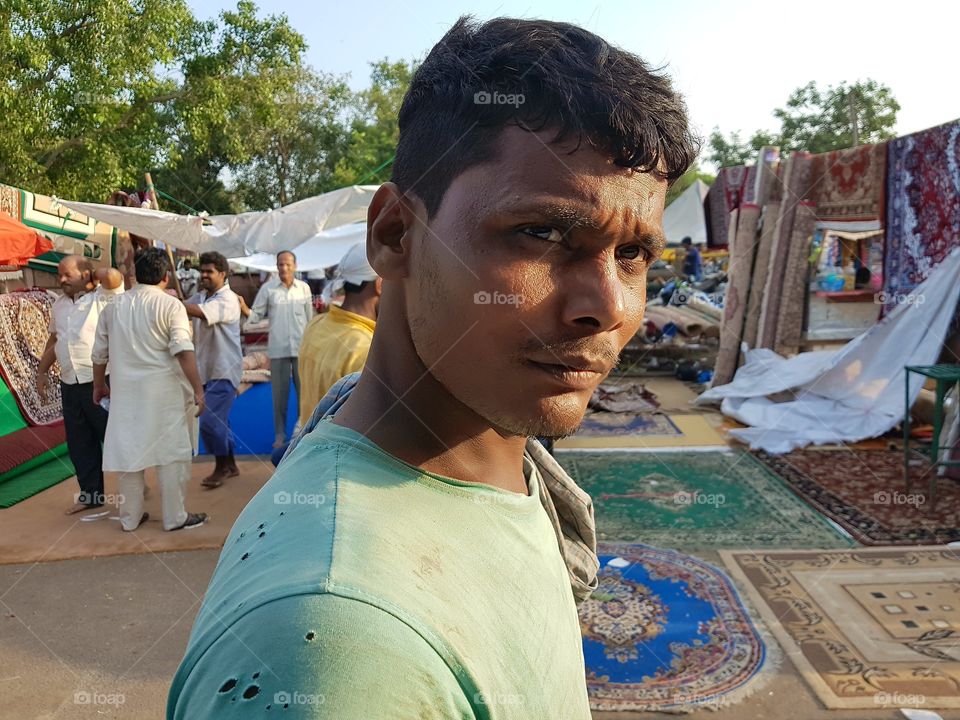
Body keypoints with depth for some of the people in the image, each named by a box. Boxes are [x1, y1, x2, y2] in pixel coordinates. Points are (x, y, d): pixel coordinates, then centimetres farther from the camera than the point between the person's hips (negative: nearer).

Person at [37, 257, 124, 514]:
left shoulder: (103, 297, -8)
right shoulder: (59, 305, 14)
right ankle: (91, 493, 24)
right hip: (70, 385, 7)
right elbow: (54, 340, 23)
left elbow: (113, 276, -28)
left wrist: (95, 272, -7)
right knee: (79, 443, 12)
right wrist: (42, 371, 20)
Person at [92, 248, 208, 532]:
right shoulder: (170, 305, -8)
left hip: (125, 390, 5)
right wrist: (198, 389, -16)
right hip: (164, 391, -5)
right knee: (171, 451, 3)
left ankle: (130, 516, 22)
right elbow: (183, 351, -18)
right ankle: (175, 517, 9)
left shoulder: (113, 307, 8)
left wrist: (99, 385, 27)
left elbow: (100, 353, 13)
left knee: (128, 451, 11)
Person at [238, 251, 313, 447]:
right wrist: (244, 309, -19)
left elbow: (310, 318, 10)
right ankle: (280, 434, 15)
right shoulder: (268, 288, 1)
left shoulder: (304, 288, 5)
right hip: (278, 349, -1)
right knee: (280, 393, 5)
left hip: (302, 347, 1)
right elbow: (257, 315, 1)